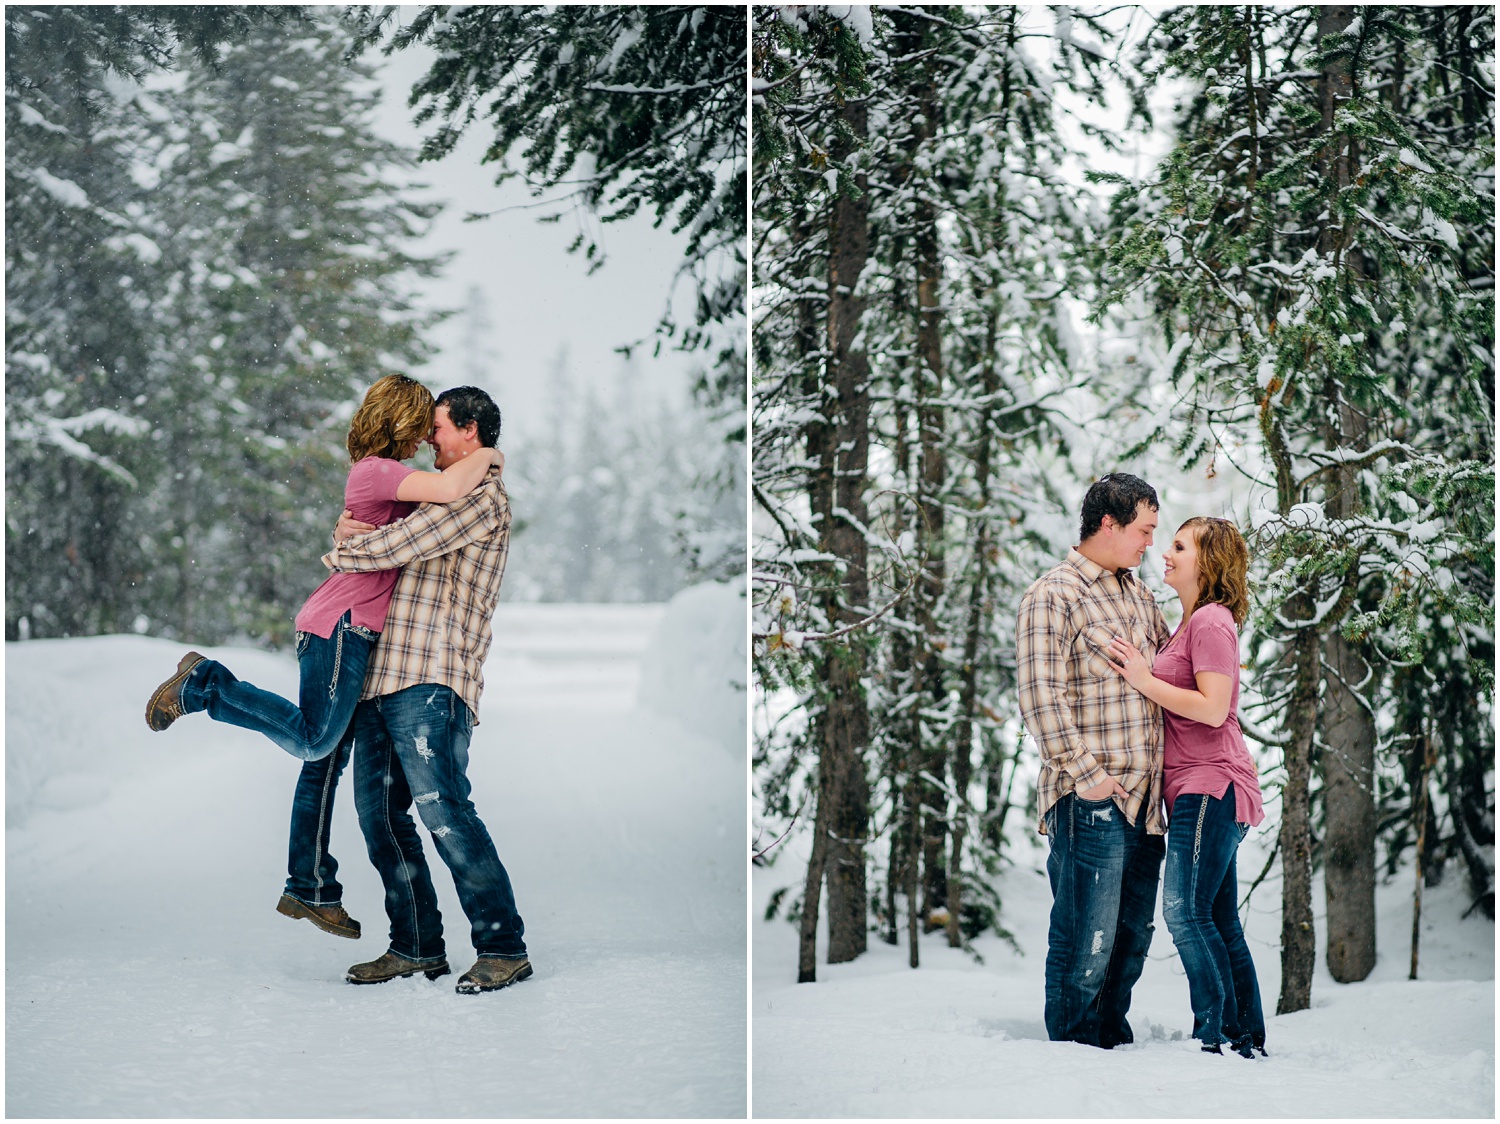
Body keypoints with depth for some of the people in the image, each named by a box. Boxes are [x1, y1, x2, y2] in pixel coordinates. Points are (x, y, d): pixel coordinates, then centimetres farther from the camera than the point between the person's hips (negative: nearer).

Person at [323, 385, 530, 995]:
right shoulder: (440, 497, 27)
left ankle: (503, 947, -9)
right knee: (380, 817, 6)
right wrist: (349, 528, 8)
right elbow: (381, 535, 32)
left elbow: (400, 544, -11)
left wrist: (337, 555, 6)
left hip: (431, 681, -9)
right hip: (382, 674, 9)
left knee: (442, 810, -15)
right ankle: (416, 947, 13)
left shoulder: (486, 495, -3)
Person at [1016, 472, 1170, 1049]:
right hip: (1091, 802, -8)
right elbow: (1041, 696, -14)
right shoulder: (1053, 594, -7)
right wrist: (1085, 772, -18)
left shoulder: (1138, 594, 19)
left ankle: (1113, 1042, 24)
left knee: (1132, 936, 13)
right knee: (1086, 940, -5)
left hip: (1144, 797, 8)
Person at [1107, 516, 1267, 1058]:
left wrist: (1144, 680, -14)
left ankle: (1216, 1037, -8)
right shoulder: (1193, 622, 20)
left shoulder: (1211, 621, -9)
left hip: (1210, 788, -10)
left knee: (1186, 911, -12)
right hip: (1199, 791, 10)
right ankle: (1247, 1039, 12)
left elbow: (1212, 709, -18)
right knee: (1219, 921, 9)